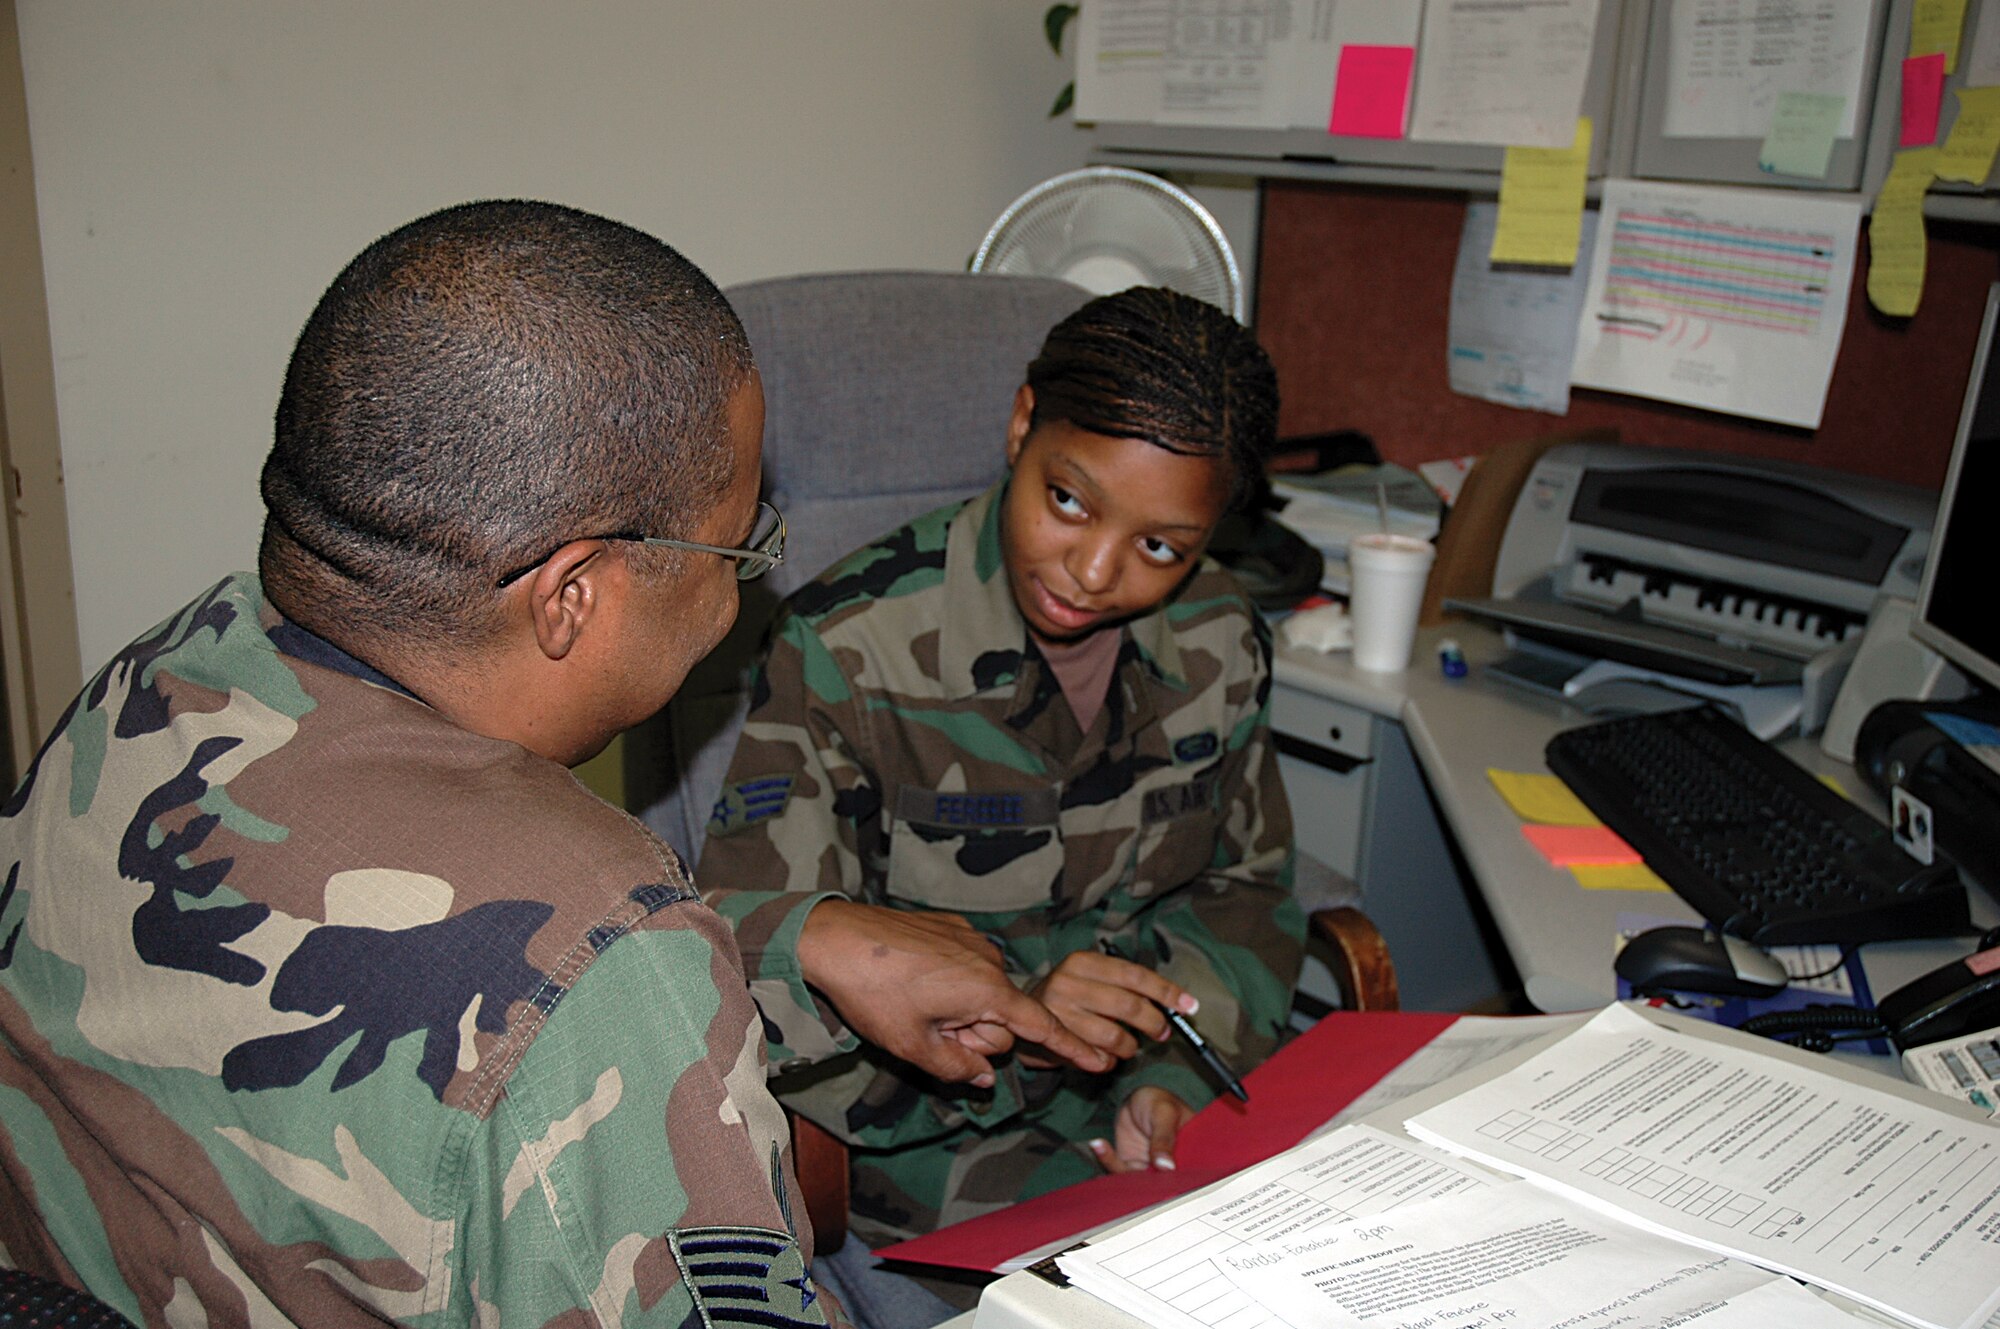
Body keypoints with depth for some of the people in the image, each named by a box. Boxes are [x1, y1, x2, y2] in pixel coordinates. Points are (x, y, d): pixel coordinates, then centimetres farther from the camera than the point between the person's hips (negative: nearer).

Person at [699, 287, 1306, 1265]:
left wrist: (1182, 1069, -7)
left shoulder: (1218, 644, -1)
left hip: (1189, 1104, 5)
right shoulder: (845, 652, -16)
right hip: (942, 1141, -5)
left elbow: (1244, 889, 11)